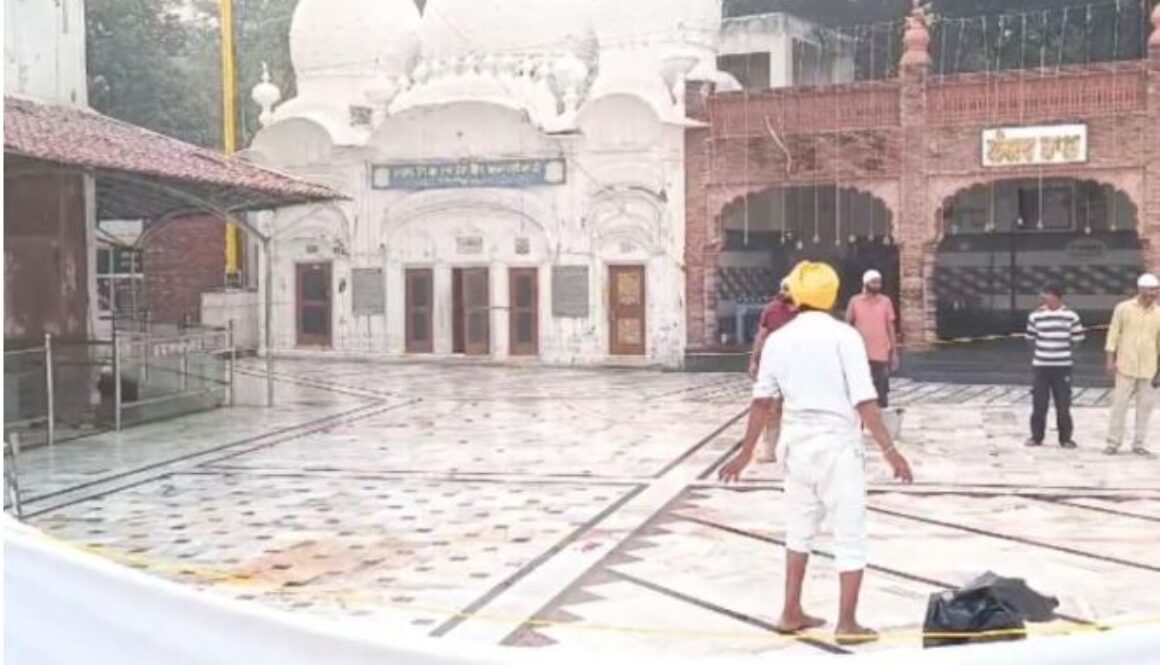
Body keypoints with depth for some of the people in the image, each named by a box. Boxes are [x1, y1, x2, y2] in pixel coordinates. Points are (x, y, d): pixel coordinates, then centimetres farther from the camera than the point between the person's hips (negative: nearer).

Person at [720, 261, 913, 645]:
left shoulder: (778, 340, 3)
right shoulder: (843, 336, -10)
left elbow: (763, 402, 5)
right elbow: (864, 401, -15)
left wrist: (746, 452, 13)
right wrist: (889, 449, -10)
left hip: (797, 444, 5)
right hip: (837, 445, -5)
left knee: (800, 529, 20)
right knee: (850, 535, 5)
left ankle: (791, 613, 24)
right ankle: (847, 623, 7)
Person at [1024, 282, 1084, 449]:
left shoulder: (1071, 316, -2)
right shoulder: (1036, 316, -1)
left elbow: (1077, 339, 6)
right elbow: (1031, 337, 12)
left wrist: (1063, 350, 12)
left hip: (1063, 366, -1)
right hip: (1041, 365, 1)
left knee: (1063, 404, 2)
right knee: (1039, 403, 4)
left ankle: (1065, 438, 11)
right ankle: (1036, 436, 15)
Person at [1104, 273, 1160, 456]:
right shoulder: (1123, 308, -4)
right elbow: (1113, 334, -1)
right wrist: (1111, 360, -6)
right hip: (1126, 366, -2)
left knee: (1145, 407, 4)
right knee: (1119, 405, 0)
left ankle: (1139, 444, 12)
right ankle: (1113, 442, 8)